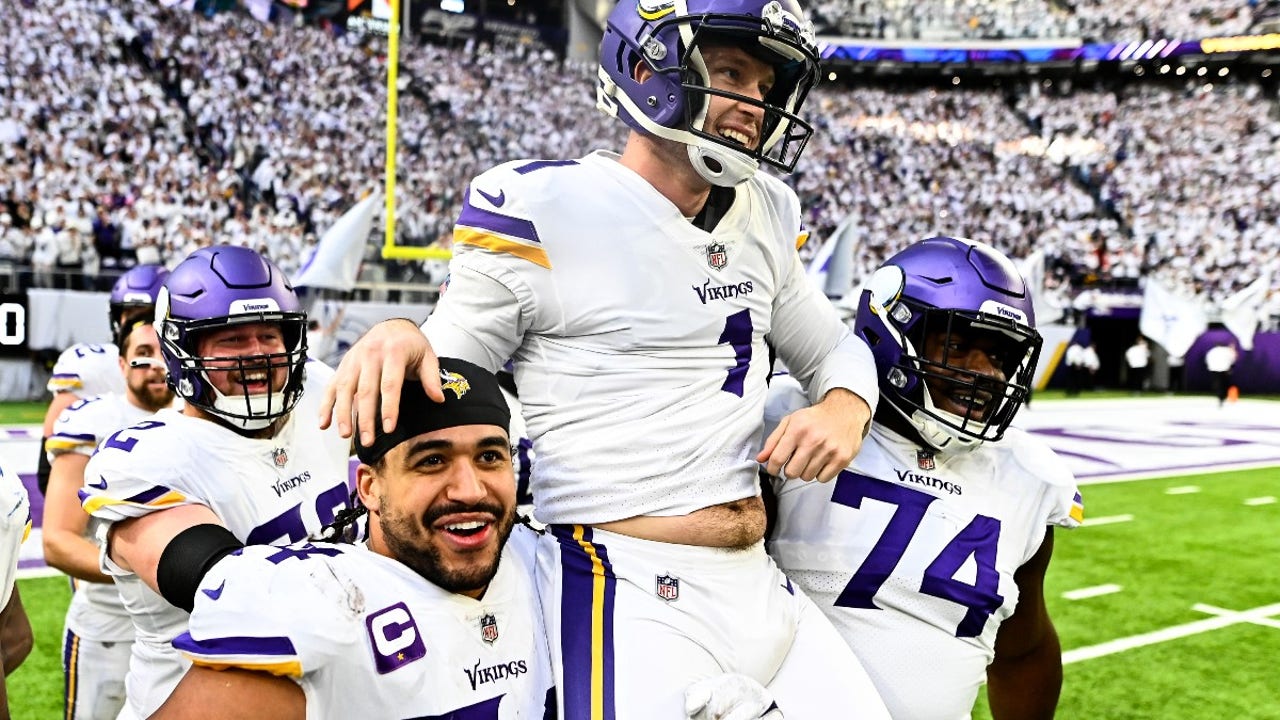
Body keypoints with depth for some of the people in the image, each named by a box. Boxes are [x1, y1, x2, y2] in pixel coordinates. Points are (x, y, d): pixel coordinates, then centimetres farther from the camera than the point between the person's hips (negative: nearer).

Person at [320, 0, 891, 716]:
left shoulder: (766, 216, 12)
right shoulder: (547, 210, -8)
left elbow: (833, 348, 25)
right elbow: (437, 382, 0)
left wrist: (844, 407, 2)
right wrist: (397, 337, -24)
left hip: (763, 585, 7)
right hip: (628, 592, -7)